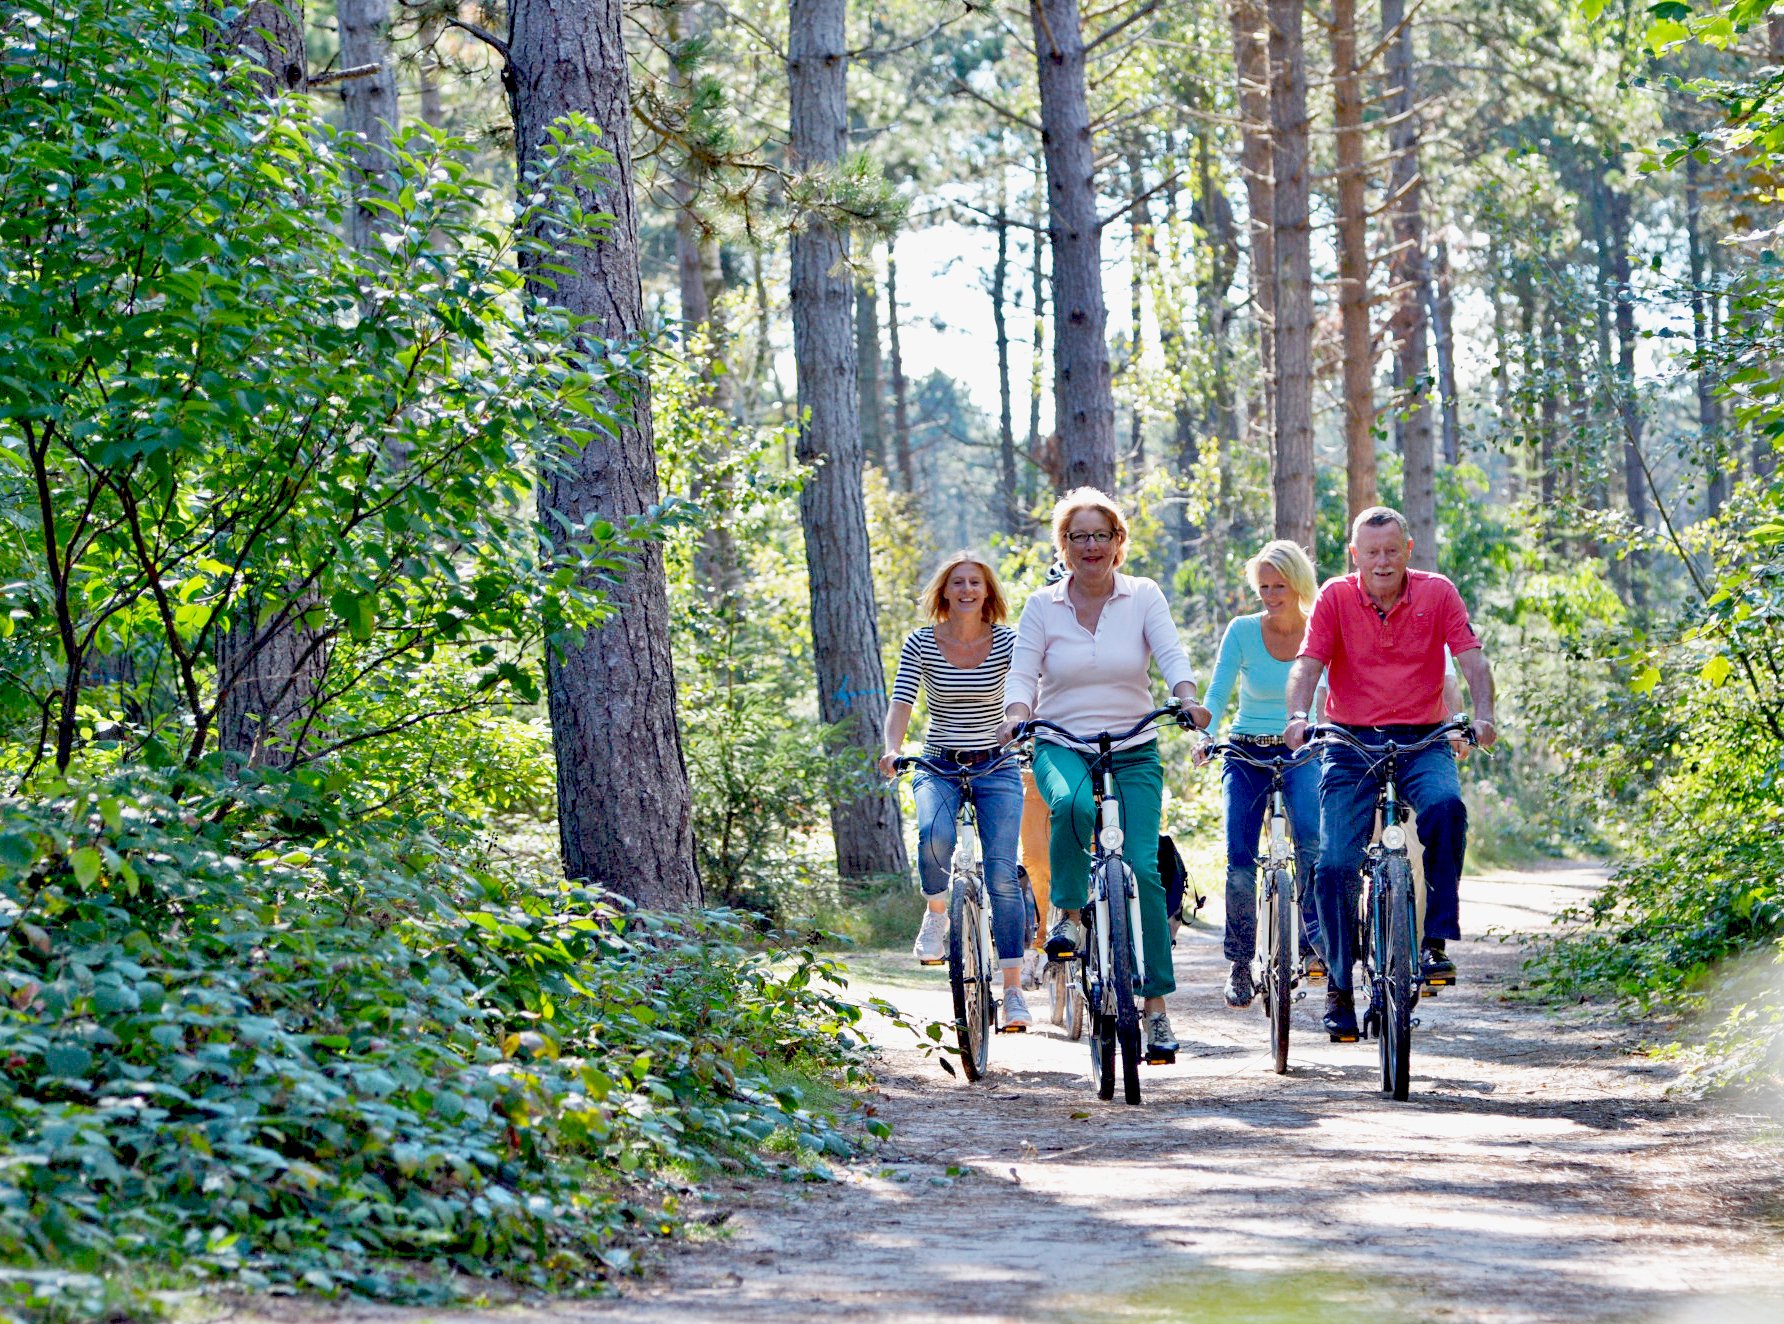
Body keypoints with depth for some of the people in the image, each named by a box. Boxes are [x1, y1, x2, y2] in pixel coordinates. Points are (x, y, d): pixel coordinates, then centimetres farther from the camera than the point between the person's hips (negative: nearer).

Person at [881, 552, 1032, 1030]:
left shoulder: (1007, 641, -3)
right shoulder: (921, 643, -3)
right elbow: (901, 702, -10)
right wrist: (892, 749, -29)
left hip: (996, 768, 0)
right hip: (938, 766, 0)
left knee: (1002, 875, -11)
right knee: (935, 836, -32)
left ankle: (1013, 989, -5)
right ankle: (936, 915, 0)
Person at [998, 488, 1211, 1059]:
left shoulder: (1143, 596, 2)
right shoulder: (1042, 606, 3)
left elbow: (1171, 656, -10)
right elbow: (1022, 674, -2)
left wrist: (1188, 700, -30)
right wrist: (1017, 715, -24)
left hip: (1133, 753, 1)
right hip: (1061, 748, -1)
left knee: (1143, 867, -12)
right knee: (1074, 803, -37)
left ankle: (1156, 1003, -3)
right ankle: (1068, 911, -12)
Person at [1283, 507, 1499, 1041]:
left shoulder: (1437, 593, 0)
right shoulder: (1336, 597, -1)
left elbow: (1472, 659, -7)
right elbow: (1308, 662, -9)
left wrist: (1483, 715, -25)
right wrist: (1298, 717, -28)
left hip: (1421, 740, 0)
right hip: (1351, 742, 0)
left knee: (1446, 807, -32)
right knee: (1336, 864, -10)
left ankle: (1436, 941, -22)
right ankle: (1339, 986, 7)